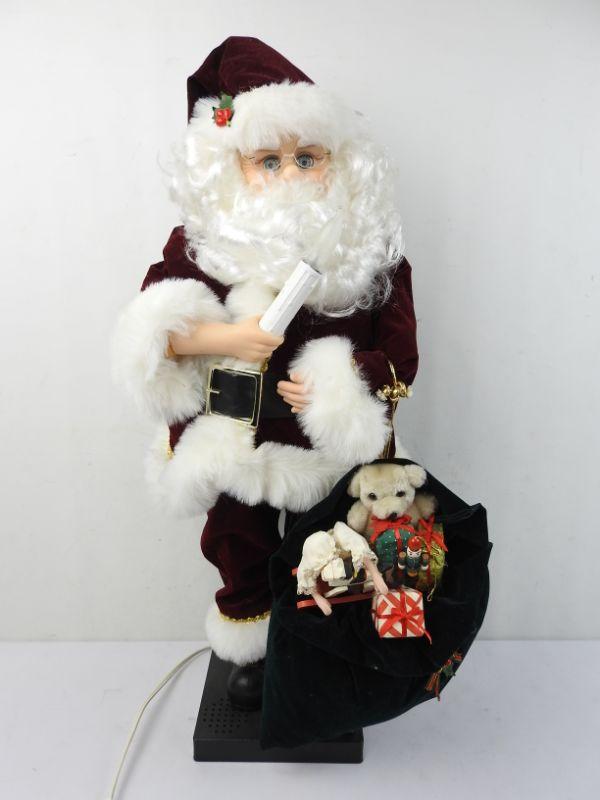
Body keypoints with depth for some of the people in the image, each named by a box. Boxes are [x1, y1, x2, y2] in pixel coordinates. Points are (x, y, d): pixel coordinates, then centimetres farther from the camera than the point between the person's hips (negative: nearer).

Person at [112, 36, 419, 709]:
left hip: (331, 443, 0)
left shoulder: (370, 249, -7)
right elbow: (148, 330, -7)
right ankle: (248, 648, 48)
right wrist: (221, 337, -23)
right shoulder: (202, 243, -8)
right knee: (240, 547, 21)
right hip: (234, 444, 1)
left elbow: (399, 349, -5)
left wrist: (348, 384, -23)